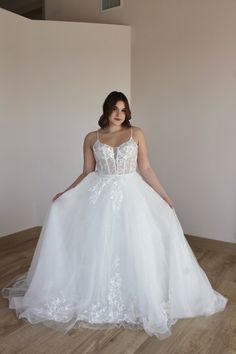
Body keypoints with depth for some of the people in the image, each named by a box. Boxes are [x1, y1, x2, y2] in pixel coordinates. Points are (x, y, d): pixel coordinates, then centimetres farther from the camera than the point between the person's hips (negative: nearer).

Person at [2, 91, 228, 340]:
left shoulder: (136, 133, 2)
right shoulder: (91, 138, 4)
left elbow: (145, 169, 2)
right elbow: (87, 173, 7)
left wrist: (164, 195, -2)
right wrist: (65, 193, 0)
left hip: (131, 196, 0)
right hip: (99, 198, 1)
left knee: (134, 249, 2)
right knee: (97, 250, 6)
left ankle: (135, 299, 24)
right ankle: (97, 299, 27)